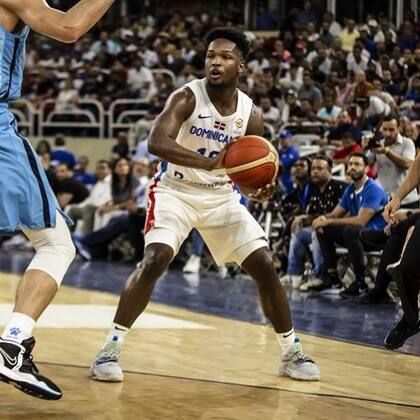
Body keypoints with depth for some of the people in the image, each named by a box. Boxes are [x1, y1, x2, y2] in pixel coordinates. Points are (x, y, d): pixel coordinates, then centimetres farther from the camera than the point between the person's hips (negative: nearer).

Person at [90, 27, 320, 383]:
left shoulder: (251, 114, -7)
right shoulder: (187, 97, -20)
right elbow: (156, 142, -36)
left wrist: (260, 189, -21)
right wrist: (208, 163, -48)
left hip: (221, 195, 4)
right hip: (176, 190, -4)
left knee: (264, 266, -2)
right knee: (154, 260, -25)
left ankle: (292, 352, 13)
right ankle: (111, 347, -16)